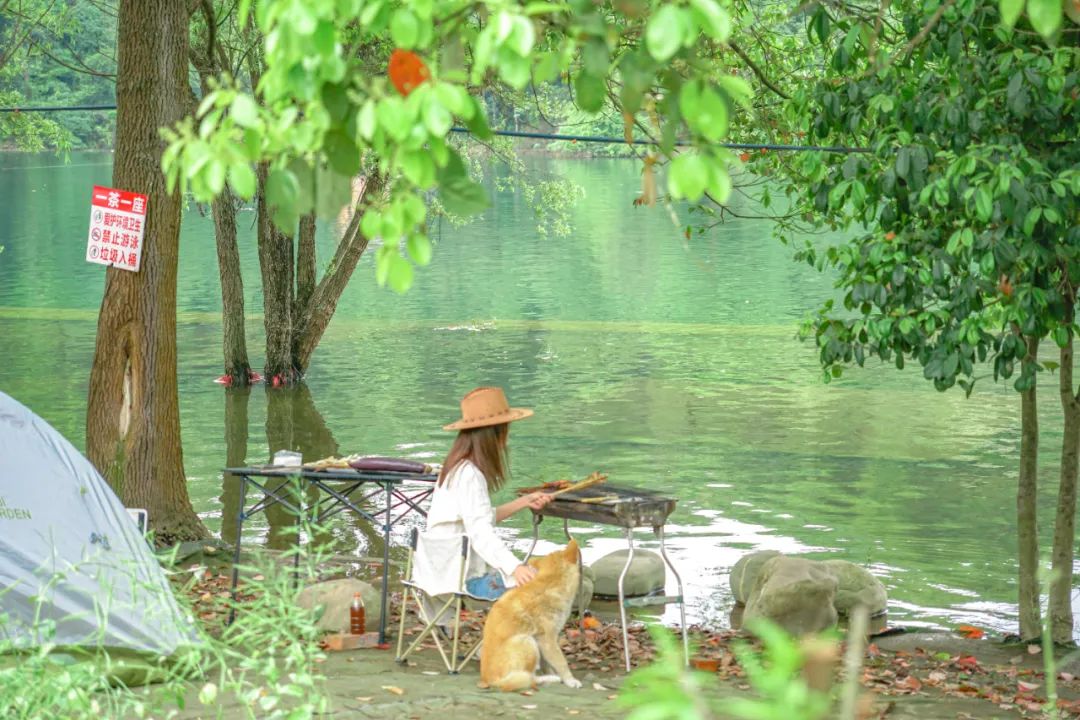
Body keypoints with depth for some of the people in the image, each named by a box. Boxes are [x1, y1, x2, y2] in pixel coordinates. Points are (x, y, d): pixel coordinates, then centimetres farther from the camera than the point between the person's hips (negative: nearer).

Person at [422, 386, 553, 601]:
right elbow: (481, 532, -30)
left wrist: (524, 502, 23)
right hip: (467, 579, -11)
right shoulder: (469, 475, -19)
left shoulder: (456, 468, 13)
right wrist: (514, 567, -41)